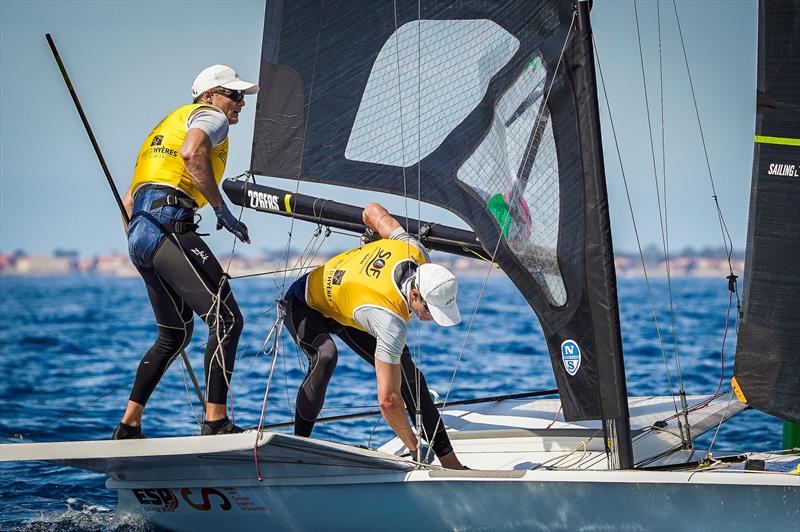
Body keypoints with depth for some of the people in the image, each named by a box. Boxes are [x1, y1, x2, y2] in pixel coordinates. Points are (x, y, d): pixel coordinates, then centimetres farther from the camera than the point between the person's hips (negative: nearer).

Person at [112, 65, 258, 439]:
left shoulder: (170, 123, 33)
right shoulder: (210, 116, 6)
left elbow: (129, 199, 32)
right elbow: (192, 152, -20)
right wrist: (222, 210, -15)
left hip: (139, 232, 10)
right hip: (169, 225, -10)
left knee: (176, 334, 18)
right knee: (226, 319, -14)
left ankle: (128, 426, 17)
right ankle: (216, 423, -23)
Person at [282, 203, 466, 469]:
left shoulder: (415, 252, -27)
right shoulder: (391, 320, -45)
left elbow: (372, 211, -7)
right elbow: (388, 399, -42)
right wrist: (414, 448, -35)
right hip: (305, 305, -8)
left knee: (408, 375, -6)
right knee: (326, 356, -42)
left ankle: (450, 464, -5)